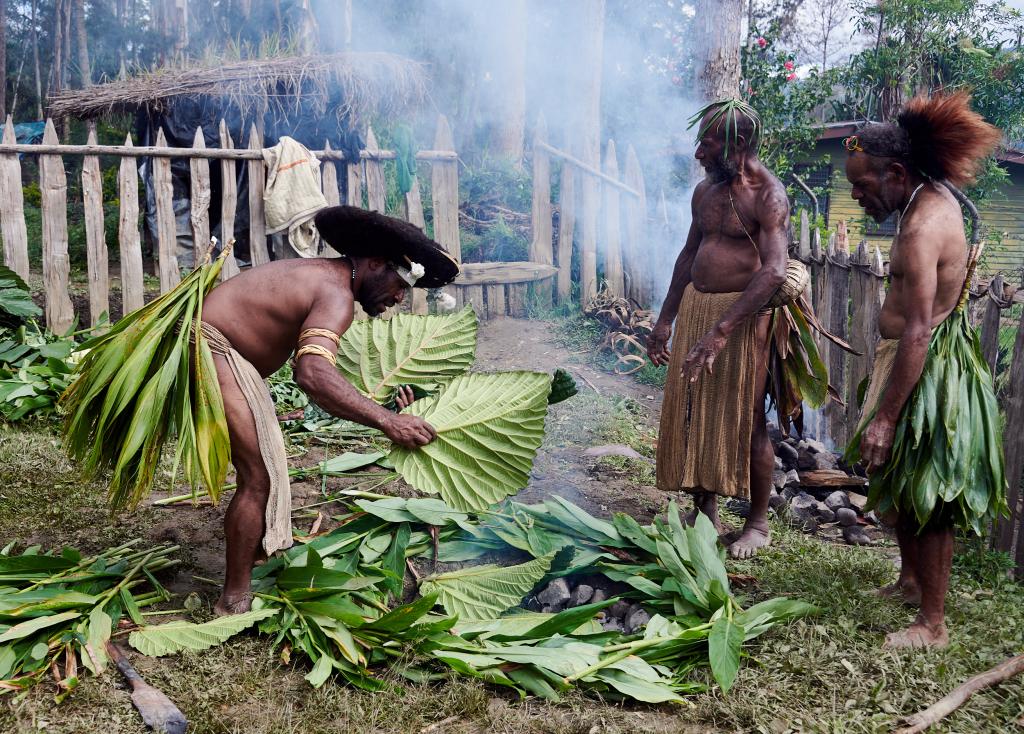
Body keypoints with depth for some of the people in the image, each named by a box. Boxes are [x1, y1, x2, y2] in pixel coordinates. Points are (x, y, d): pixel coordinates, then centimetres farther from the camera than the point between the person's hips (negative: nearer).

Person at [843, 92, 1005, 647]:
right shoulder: (937, 198, 6)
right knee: (898, 484, 22)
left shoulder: (921, 229, -25)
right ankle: (911, 580, 41)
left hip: (925, 371, -10)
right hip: (926, 358, 10)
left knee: (923, 499, 0)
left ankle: (933, 624, 14)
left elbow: (917, 335, -29)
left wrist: (885, 418, -27)